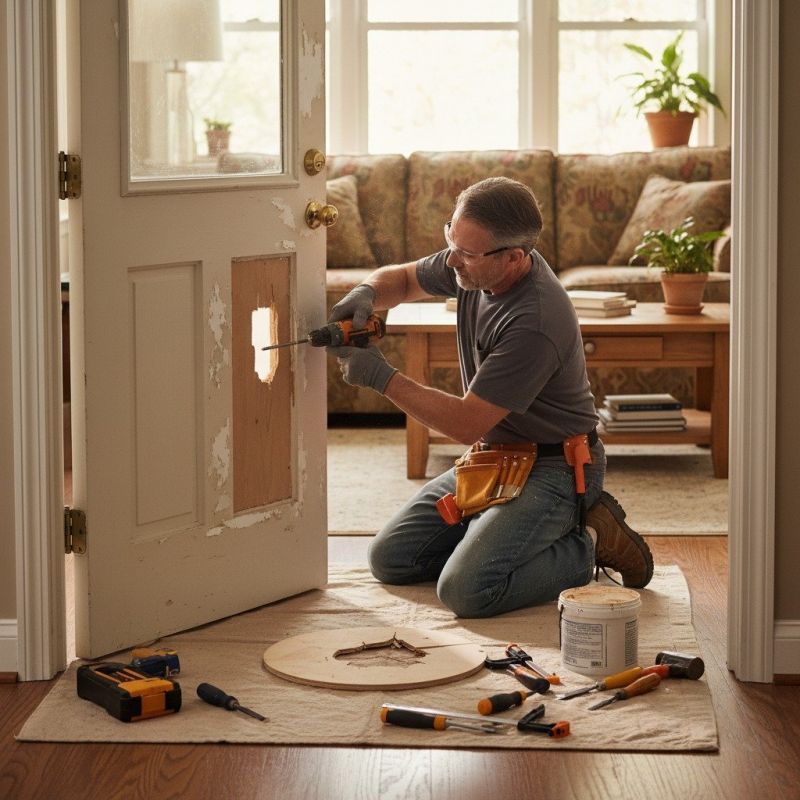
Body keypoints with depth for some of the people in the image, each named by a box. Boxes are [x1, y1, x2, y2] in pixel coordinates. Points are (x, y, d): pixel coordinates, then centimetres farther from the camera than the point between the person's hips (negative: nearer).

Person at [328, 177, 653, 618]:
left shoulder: (536, 322, -31)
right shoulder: (472, 265, -6)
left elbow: (467, 424, -26)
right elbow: (401, 279, 14)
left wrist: (383, 377, -21)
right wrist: (365, 294, -10)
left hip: (552, 469, -8)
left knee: (466, 591, -26)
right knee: (389, 559, 4)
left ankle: (588, 544, -5)